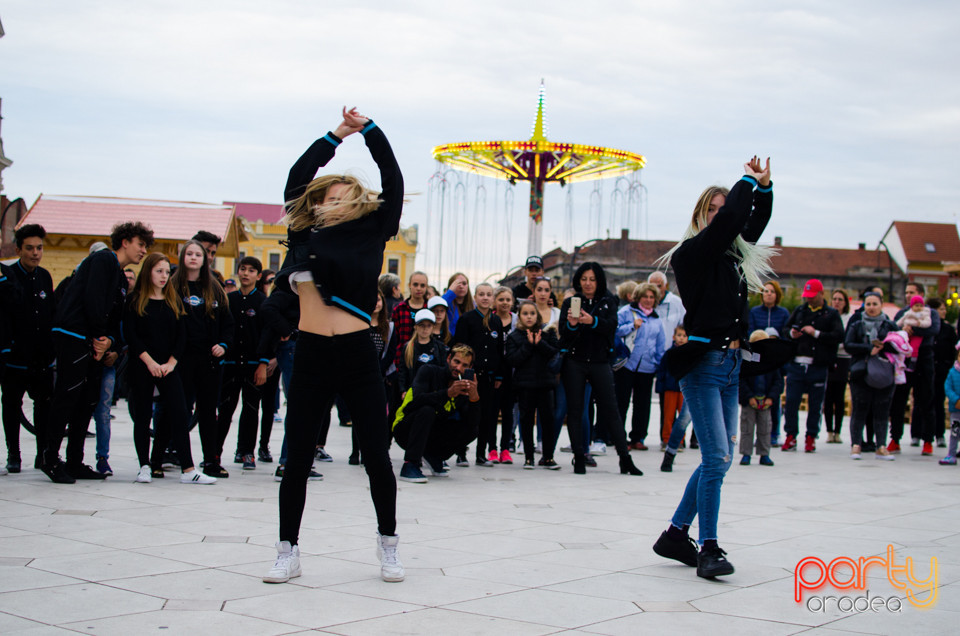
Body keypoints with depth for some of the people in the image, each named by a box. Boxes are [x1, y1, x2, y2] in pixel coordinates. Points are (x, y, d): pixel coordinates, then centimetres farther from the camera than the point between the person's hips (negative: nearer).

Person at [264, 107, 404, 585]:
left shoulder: (370, 233, 7)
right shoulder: (304, 234, 13)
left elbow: (393, 183, 4)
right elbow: (296, 180, 20)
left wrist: (369, 130, 7)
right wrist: (336, 135, 21)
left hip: (357, 354, -2)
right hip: (310, 355, 2)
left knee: (376, 457, 2)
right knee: (297, 459, 6)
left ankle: (388, 549, 16)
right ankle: (288, 553, 16)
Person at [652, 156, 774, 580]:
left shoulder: (734, 255, 14)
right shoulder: (692, 252, -7)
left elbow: (754, 222, 30)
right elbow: (727, 220, -19)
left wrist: (764, 187, 15)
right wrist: (747, 182, -5)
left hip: (730, 365, 8)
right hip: (703, 363, -8)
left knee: (719, 459, 9)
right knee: (716, 458, -11)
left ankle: (675, 535, 18)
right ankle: (708, 548, -4)